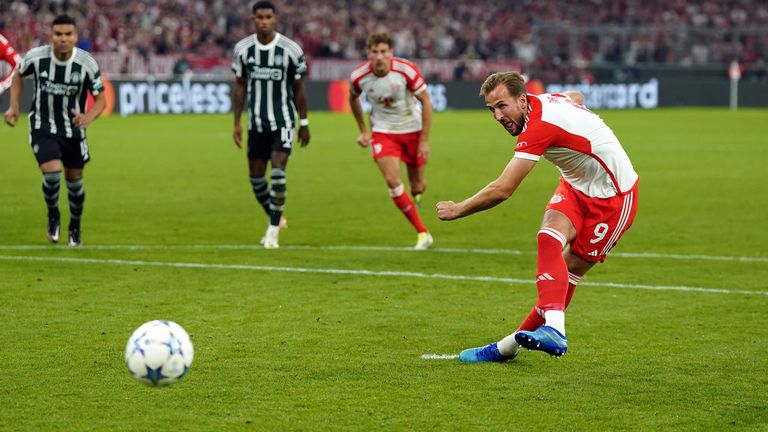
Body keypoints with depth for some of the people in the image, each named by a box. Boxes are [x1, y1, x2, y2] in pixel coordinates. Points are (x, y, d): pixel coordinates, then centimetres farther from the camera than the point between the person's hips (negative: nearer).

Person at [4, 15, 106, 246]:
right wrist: (14, 106, -4)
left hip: (73, 129, 1)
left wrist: (89, 116, -30)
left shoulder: (87, 64, -18)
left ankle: (75, 227, 38)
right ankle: (53, 215, 11)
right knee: (52, 173, -20)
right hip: (42, 128, -1)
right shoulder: (36, 57, -17)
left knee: (74, 179, 12)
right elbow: (18, 75, 6)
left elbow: (101, 99, -9)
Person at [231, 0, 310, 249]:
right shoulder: (242, 49, -2)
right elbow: (240, 87, 7)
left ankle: (273, 230, -8)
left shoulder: (291, 49, -8)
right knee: (256, 176, 7)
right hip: (256, 123, 4)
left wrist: (304, 123, 4)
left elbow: (298, 89, 1)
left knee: (278, 171, -17)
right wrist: (236, 123, 4)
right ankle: (276, 218, 31)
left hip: (283, 121, -3)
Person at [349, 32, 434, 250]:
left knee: (417, 186, 7)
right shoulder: (358, 76, -15)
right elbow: (353, 98, 9)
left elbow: (426, 101, -13)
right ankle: (422, 233, -9)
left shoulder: (406, 70, -22)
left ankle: (417, 192, 51)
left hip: (412, 130, 0)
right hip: (383, 132, 1)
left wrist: (425, 140, -14)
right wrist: (363, 130, 10)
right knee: (392, 181, -19)